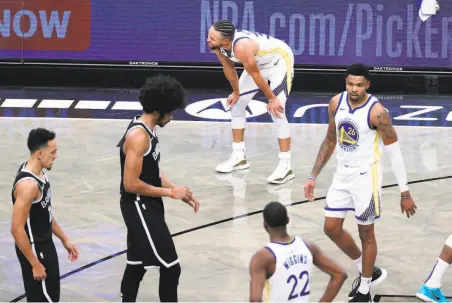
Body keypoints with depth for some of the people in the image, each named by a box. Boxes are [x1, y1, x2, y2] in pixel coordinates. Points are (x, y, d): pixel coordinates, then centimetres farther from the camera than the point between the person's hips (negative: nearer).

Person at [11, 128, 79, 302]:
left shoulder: (39, 173, 3)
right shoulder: (28, 184, -28)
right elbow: (17, 229, -27)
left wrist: (64, 239, 19)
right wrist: (35, 264, -22)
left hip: (45, 245, 10)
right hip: (34, 249, -10)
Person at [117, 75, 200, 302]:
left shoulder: (147, 130, 7)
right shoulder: (138, 136, -24)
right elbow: (131, 183, -26)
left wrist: (179, 192, 8)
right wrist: (170, 192, -18)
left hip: (145, 206, 10)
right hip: (140, 207, -10)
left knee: (137, 264, 19)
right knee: (170, 266, -7)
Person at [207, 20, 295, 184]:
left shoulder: (241, 47, -41)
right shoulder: (218, 44, -18)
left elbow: (255, 75, -29)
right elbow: (229, 67, 0)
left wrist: (272, 99, -17)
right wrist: (236, 92, 10)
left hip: (280, 59, -9)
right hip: (259, 62, 9)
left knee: (277, 112, -17)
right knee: (236, 104, 10)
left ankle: (285, 166, -14)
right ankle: (239, 156, 21)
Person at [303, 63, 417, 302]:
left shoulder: (377, 112, -22)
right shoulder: (336, 103, -3)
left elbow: (394, 152, -16)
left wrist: (405, 193, -15)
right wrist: (313, 176, 9)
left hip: (366, 176, -6)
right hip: (342, 174, 7)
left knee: (366, 233, 5)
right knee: (331, 228, 10)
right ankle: (367, 271, 31)